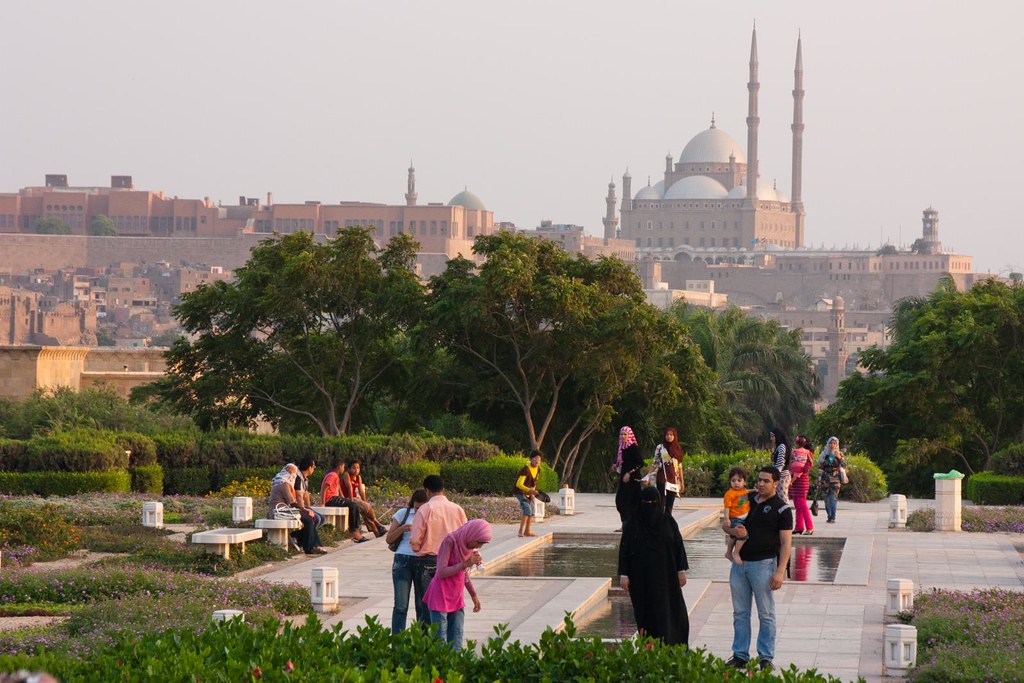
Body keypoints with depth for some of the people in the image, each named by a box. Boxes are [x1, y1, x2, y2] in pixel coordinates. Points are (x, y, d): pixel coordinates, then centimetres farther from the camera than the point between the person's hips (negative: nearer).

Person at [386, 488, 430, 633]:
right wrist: (402, 529, -9)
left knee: (424, 605, 4)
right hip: (403, 560, -1)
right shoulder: (403, 514, 7)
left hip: (423, 562, 1)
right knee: (401, 605, -4)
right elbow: (389, 539, 8)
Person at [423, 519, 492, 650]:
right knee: (439, 640, -6)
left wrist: (474, 595, 22)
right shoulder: (450, 541, -17)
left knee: (456, 641, 4)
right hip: (440, 597, -7)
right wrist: (466, 564, -26)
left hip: (456, 598, 7)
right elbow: (441, 572, -22)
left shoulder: (469, 544, 4)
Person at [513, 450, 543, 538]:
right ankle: (521, 531, -24)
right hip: (520, 492, -9)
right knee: (527, 510, -23)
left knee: (532, 512, 11)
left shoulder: (538, 469, -1)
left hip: (528, 493, 9)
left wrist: (532, 493, 3)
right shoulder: (526, 469, -28)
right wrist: (530, 490, -43)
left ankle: (527, 531, 24)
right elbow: (519, 484, -33)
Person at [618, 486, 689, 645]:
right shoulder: (632, 524, 1)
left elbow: (678, 545, 7)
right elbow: (624, 549, 1)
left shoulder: (668, 522, 4)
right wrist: (623, 574, -5)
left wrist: (681, 570, 2)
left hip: (665, 575, 1)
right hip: (642, 577, -1)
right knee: (646, 614, 0)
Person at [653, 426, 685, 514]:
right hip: (663, 479, -4)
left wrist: (681, 481, 14)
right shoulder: (660, 447, 2)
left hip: (674, 479, 4)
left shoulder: (677, 448, 12)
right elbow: (655, 463, 1)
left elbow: (680, 466, 15)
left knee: (670, 506, 3)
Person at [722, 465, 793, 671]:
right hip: (739, 562, 6)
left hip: (763, 563, -6)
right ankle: (740, 656, 16)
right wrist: (733, 531, -6)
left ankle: (766, 658, 7)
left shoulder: (781, 508, -4)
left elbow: (786, 542, -8)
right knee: (740, 613, 9)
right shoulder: (748, 501, 12)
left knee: (766, 614, 1)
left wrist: (780, 572, -17)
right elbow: (725, 524, 19)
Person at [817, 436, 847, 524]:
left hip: (835, 478, -2)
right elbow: (819, 466, 12)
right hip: (825, 478, 2)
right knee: (827, 498, 3)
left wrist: (840, 458, -16)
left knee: (833, 498, -13)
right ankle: (829, 516, 14)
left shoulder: (839, 454, 7)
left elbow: (844, 465, -4)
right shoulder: (824, 454, 8)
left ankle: (832, 518, -17)